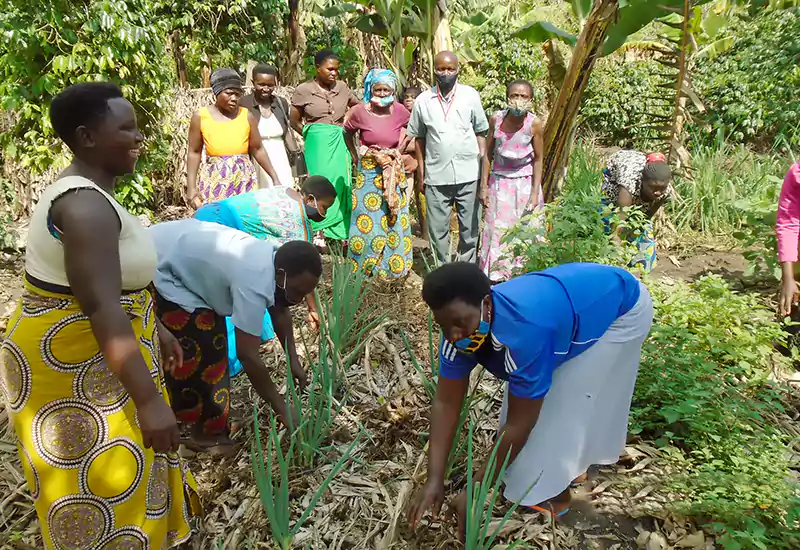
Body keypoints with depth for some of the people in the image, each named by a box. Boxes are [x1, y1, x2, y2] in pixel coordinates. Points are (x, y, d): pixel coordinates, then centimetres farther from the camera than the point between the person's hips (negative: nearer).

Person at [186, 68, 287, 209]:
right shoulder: (200, 117, 2)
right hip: (214, 181, 0)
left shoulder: (247, 116, 3)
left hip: (244, 181, 1)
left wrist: (275, 178, 9)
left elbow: (257, 150, 10)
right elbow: (194, 153, 6)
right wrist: (191, 187, 2)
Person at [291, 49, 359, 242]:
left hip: (340, 144, 3)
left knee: (341, 185, 1)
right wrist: (312, 135, 2)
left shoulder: (342, 87, 7)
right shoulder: (304, 90, 0)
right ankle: (320, 233, 3)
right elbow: (295, 121, 8)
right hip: (317, 145, -3)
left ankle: (340, 233, 9)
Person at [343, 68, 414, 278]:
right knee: (366, 219, 4)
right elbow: (347, 133, 8)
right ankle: (363, 266, 18)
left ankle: (394, 264, 22)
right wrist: (355, 156, 6)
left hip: (394, 172, 2)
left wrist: (400, 146, 6)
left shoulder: (399, 110, -6)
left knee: (393, 218, 9)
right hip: (368, 172, -2)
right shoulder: (360, 111, -11)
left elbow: (406, 125, 16)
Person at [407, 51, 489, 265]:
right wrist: (421, 173, 6)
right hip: (436, 175, 1)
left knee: (469, 227, 9)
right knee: (437, 229, 8)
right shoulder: (423, 100, 3)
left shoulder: (470, 96, 1)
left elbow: (481, 132, 5)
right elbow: (419, 138, 8)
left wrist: (483, 166, -1)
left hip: (468, 174, 0)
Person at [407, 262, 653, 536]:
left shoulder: (524, 331, -44)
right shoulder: (460, 328, -22)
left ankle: (554, 494, 13)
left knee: (567, 402, -9)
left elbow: (519, 425, -34)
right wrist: (434, 480, -21)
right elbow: (446, 403, -17)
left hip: (621, 307, -6)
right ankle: (570, 464, 34)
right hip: (574, 299, 7)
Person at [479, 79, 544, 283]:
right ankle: (496, 277, 21)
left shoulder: (534, 124, -14)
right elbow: (488, 154, -1)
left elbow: (538, 160, -6)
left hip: (525, 184, -1)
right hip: (499, 183, 1)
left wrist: (535, 193, -10)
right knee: (497, 231, 6)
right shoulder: (496, 119, -10)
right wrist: (484, 187, -1)